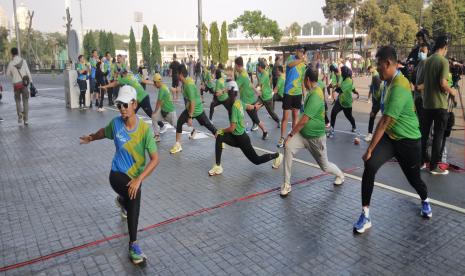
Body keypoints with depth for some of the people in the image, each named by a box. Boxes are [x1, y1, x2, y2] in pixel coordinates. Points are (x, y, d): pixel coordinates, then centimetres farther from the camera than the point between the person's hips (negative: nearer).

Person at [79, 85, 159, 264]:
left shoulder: (145, 129, -19)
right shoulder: (115, 123, -12)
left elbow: (155, 159, -20)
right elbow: (104, 132, 14)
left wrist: (139, 179, -30)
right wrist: (90, 138, 34)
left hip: (135, 176, 1)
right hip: (117, 174, -1)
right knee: (134, 196, -28)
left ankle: (122, 200, 48)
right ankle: (133, 244, -17)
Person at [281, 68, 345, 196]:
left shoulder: (315, 95, -27)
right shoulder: (312, 91, 2)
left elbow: (304, 120, -27)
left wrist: (291, 134, -19)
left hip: (316, 137, -7)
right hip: (303, 133, 7)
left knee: (324, 166, 12)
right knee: (288, 147, -21)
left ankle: (340, 175, 47)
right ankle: (286, 184, -12)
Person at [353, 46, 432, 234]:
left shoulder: (398, 87, -26)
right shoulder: (392, 81, 4)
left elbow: (384, 122, -28)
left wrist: (370, 149, -26)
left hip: (408, 141, -6)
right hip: (390, 136, 7)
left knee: (413, 178, 13)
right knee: (370, 166, -19)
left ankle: (425, 201, 52)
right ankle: (365, 215, -13)